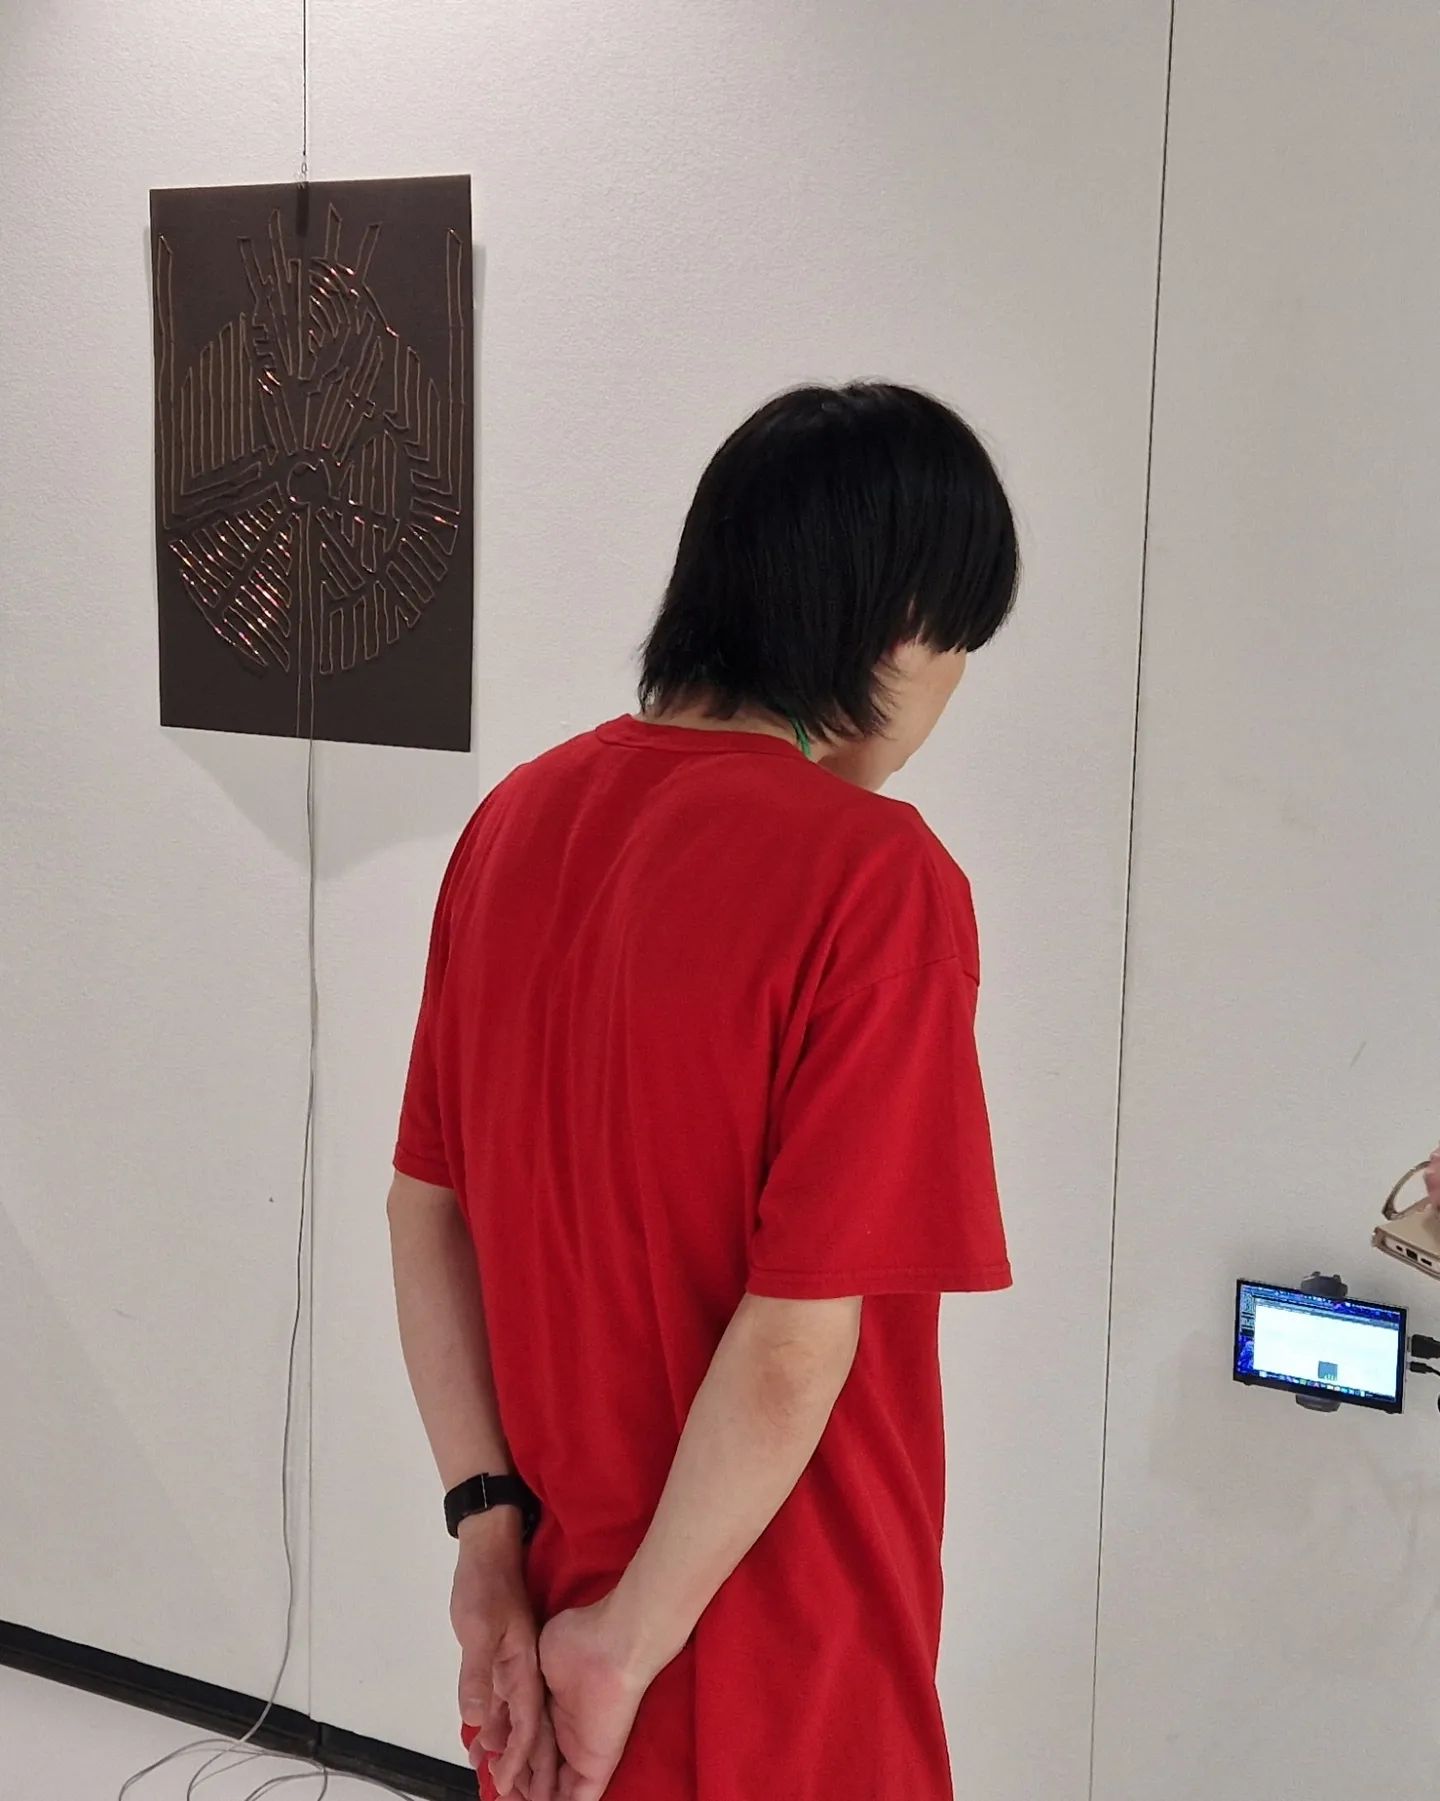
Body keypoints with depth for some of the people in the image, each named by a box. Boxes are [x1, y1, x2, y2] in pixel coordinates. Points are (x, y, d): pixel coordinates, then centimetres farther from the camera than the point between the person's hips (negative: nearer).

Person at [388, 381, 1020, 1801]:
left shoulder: (520, 818, -1)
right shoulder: (872, 878, -22)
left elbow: (425, 1210, 2)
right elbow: (797, 1337, -24)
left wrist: (491, 1529, 2)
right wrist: (632, 1642, -13)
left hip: (547, 1586, 6)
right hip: (768, 1676, -6)